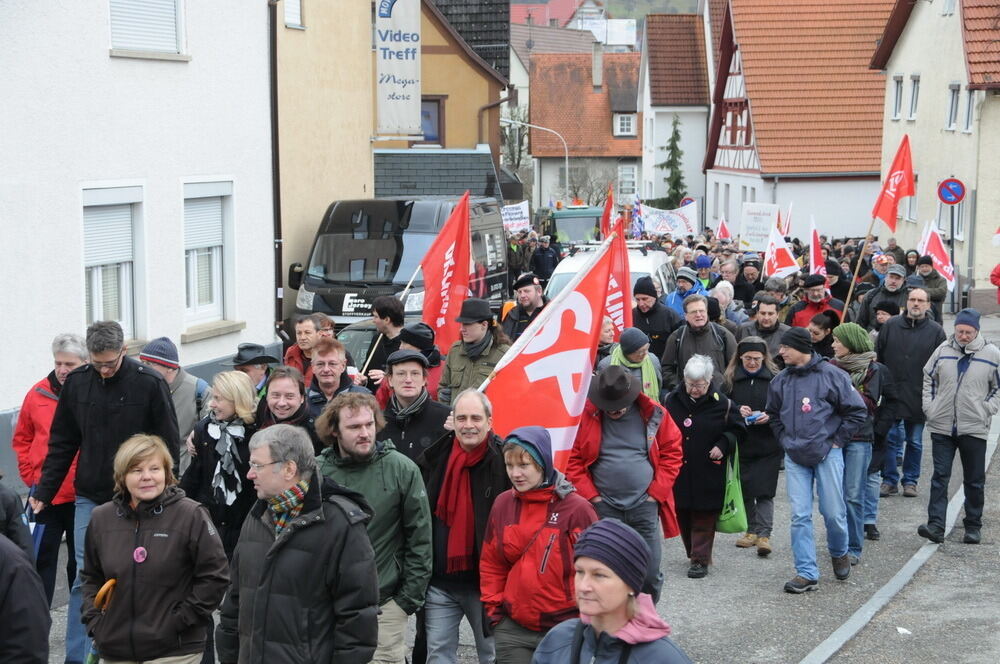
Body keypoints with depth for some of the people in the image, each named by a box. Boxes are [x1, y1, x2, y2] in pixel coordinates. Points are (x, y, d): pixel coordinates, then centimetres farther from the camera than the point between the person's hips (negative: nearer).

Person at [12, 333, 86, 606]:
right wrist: (29, 475, 5)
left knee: (82, 562, 12)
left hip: (83, 495, -2)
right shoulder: (38, 394, 2)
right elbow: (22, 439, 13)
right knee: (42, 559, 5)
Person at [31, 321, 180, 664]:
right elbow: (61, 443, 9)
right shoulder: (76, 382, 1)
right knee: (85, 578, 2)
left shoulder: (149, 384, -10)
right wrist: (43, 491, 6)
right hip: (89, 498, 3)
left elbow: (169, 445, -5)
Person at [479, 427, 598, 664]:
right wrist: (494, 609, 5)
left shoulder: (576, 508, -10)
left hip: (565, 630, -3)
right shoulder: (502, 504, 3)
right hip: (512, 630, 4)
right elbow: (491, 563, 11)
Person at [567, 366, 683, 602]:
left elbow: (672, 452, 7)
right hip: (603, 508, -1)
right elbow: (572, 458, 1)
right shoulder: (586, 415, -3)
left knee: (650, 575, 3)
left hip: (644, 506, 1)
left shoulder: (653, 414, 0)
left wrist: (657, 492, 0)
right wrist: (590, 495, -5)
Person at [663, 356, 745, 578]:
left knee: (704, 517, -2)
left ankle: (700, 559, 2)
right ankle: (693, 552, 27)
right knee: (682, 514, 11)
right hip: (678, 471, 3)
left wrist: (723, 445, -10)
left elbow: (737, 429, 6)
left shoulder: (721, 404, -5)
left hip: (708, 473, -3)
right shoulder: (671, 401, 2)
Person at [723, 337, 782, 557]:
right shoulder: (730, 379, 3)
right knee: (745, 489, 11)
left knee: (764, 491, -7)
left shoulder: (774, 378, -4)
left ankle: (764, 534, -4)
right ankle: (751, 530, 24)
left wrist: (770, 416, -16)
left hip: (768, 445, -3)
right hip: (741, 444, 3)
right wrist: (737, 410, -13)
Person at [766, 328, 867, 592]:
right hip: (795, 457, 4)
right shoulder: (780, 381, 6)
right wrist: (785, 440, 10)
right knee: (800, 516, -1)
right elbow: (774, 415, 22)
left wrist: (836, 441, -4)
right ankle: (807, 573, 4)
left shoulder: (831, 375, -8)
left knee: (833, 512, 2)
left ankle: (839, 553, 32)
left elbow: (857, 411, -3)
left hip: (827, 454, -3)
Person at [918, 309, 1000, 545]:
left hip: (974, 429, -1)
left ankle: (973, 526, 20)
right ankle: (936, 525, -4)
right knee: (940, 477, -1)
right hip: (942, 426, 1)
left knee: (974, 481, 8)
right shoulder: (943, 350, 3)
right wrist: (929, 407, 5)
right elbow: (928, 379, 14)